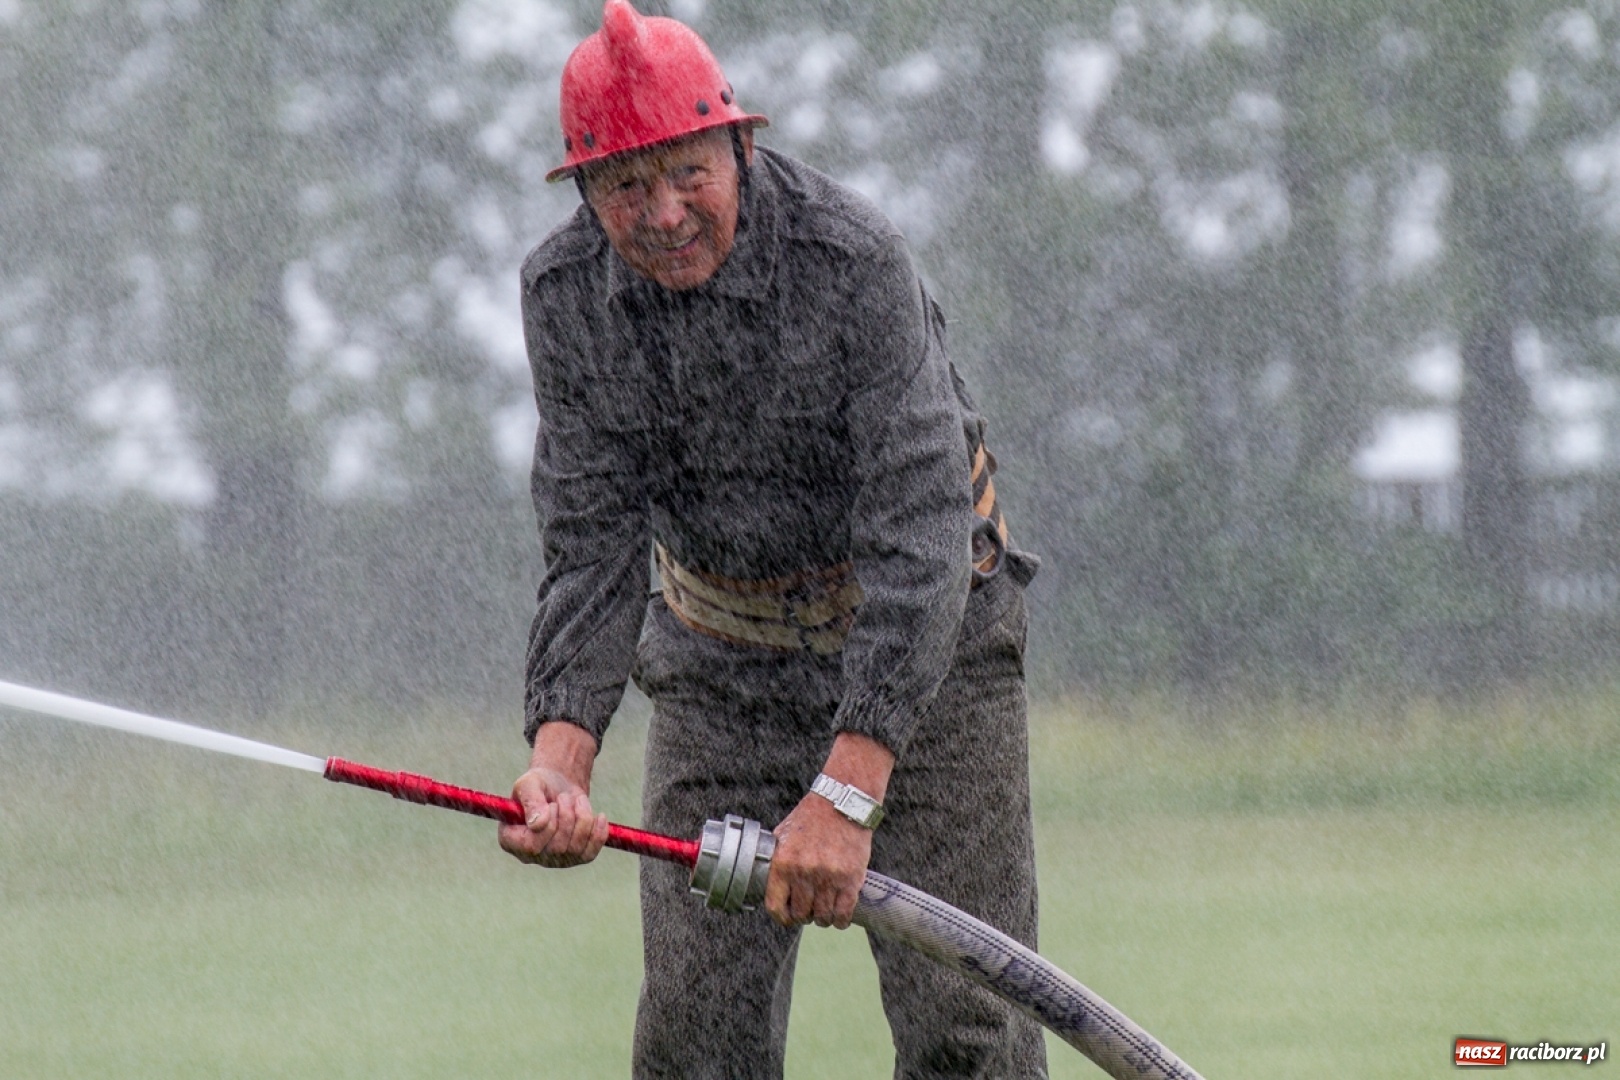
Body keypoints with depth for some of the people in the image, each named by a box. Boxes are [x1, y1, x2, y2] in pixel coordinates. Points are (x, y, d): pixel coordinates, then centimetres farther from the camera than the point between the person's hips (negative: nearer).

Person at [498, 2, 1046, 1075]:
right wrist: (562, 754, -30)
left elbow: (918, 536, -31)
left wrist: (847, 792, -40)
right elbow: (594, 552, -11)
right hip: (720, 655, 3)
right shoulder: (565, 293, -12)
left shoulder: (854, 259, -26)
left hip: (925, 636, -3)